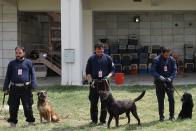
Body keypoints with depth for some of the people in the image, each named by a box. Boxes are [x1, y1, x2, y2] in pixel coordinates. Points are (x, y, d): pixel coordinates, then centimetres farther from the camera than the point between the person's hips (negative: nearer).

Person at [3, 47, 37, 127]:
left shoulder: (28, 62, 3)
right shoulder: (11, 63, 8)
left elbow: (32, 74, 5)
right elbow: (8, 76, 12)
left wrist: (33, 85, -6)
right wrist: (5, 88, 8)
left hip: (26, 88, -2)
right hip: (14, 88, 2)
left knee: (28, 106, 3)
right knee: (13, 107, 5)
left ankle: (30, 122, 15)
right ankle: (13, 123, 16)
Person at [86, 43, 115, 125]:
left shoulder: (108, 58, 3)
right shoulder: (91, 59, 4)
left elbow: (112, 69, 7)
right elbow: (88, 72, 7)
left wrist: (108, 76, -11)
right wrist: (90, 80, -8)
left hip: (104, 82, 0)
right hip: (94, 83, 0)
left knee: (104, 102, 2)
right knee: (93, 102, 2)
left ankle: (103, 120, 11)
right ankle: (94, 120, 13)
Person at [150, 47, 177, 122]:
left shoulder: (171, 60, 0)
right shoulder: (157, 60, -9)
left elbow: (174, 70, 2)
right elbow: (152, 71, -10)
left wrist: (171, 78, -15)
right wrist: (159, 77, -24)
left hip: (169, 82, 2)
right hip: (159, 83, -2)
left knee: (171, 99, -3)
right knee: (160, 100, 4)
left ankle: (172, 115, 11)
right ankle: (161, 116, 15)